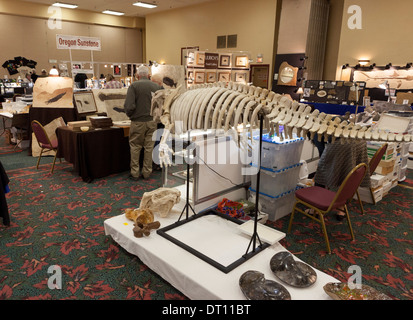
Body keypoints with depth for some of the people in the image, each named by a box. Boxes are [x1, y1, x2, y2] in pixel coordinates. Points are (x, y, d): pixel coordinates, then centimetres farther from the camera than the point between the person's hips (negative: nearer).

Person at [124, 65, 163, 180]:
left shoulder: (134, 86, -8)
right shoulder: (156, 86, 3)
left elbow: (129, 106, -17)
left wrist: (130, 115, 3)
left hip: (138, 122, -3)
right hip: (152, 121, 3)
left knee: (135, 147, 10)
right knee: (149, 147, 10)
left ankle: (135, 173, 14)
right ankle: (147, 172, 19)